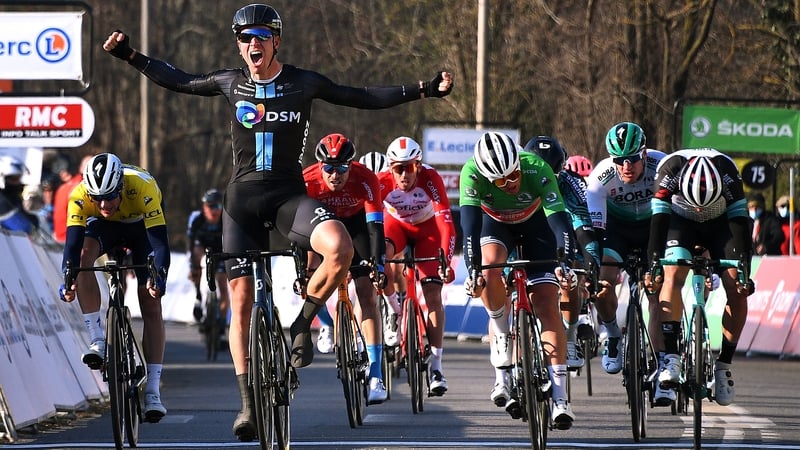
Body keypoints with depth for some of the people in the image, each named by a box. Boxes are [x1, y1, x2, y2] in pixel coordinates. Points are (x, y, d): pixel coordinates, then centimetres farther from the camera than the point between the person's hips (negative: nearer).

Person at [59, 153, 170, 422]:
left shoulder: (142, 188, -39)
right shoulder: (80, 196, -33)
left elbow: (159, 241, -42)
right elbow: (72, 242, -39)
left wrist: (159, 276, -57)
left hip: (142, 225, -1)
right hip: (105, 227, 1)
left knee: (150, 302, -12)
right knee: (84, 254, -33)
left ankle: (153, 392, -12)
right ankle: (98, 342, -28)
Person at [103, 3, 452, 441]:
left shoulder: (303, 83, -1)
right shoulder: (231, 83, 3)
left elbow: (363, 98, 5)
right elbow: (180, 82, 17)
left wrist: (423, 89, -2)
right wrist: (131, 56, 14)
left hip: (288, 195, -1)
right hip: (242, 199, 1)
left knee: (340, 248, -31)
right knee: (241, 300, -3)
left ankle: (302, 323, -6)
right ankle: (247, 402, 3)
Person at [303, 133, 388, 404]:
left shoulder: (365, 180, -34)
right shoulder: (308, 181, -32)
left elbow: (375, 226, -36)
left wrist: (378, 263, -47)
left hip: (356, 221, -2)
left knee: (367, 295, -12)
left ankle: (375, 376, -17)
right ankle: (327, 323, 17)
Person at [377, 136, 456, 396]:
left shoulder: (430, 179, -36)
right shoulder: (382, 182, -33)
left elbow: (446, 222, -41)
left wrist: (446, 261, -53)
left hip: (427, 228, -1)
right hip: (396, 224, 1)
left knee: (433, 294, -11)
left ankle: (436, 365, -6)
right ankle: (394, 310, -6)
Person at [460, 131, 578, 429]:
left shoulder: (536, 168, -36)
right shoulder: (472, 173, -35)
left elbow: (558, 217, -41)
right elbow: (470, 223, -41)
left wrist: (566, 262, -54)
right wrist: (472, 270, -53)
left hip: (535, 221, -1)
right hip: (495, 221, 1)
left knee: (547, 304, -13)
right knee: (489, 269, -33)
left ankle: (560, 397, -15)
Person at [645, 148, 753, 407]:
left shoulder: (728, 173, -33)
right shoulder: (670, 170, -34)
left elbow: (740, 223, -31)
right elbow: (659, 220, -32)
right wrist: (653, 266, -39)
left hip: (721, 223, 0)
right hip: (681, 220, 0)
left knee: (737, 290, -17)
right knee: (673, 274, -27)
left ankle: (723, 364, -6)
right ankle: (671, 356, -30)